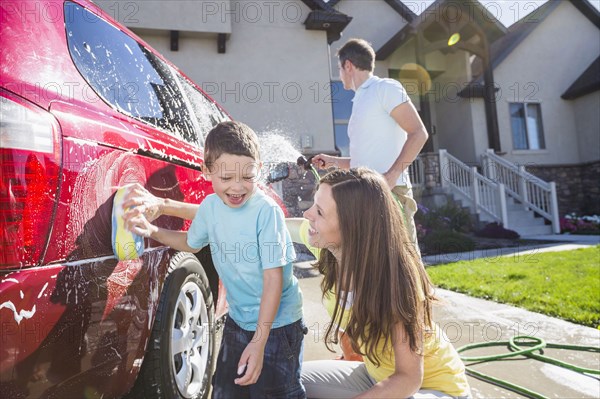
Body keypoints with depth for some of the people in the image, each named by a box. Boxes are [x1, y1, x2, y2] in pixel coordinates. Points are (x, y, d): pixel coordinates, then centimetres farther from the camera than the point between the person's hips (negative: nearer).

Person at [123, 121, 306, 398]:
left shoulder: (266, 211, -24)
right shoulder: (210, 206, -6)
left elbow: (273, 278, -23)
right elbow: (192, 243, 16)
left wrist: (259, 342, -25)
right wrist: (152, 231, 2)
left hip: (276, 324, -5)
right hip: (237, 320, 6)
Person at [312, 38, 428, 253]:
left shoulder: (385, 88, 0)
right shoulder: (360, 101, 24)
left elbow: (418, 133, -10)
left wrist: (392, 175, -19)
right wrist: (333, 161, 24)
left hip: (391, 192, -9)